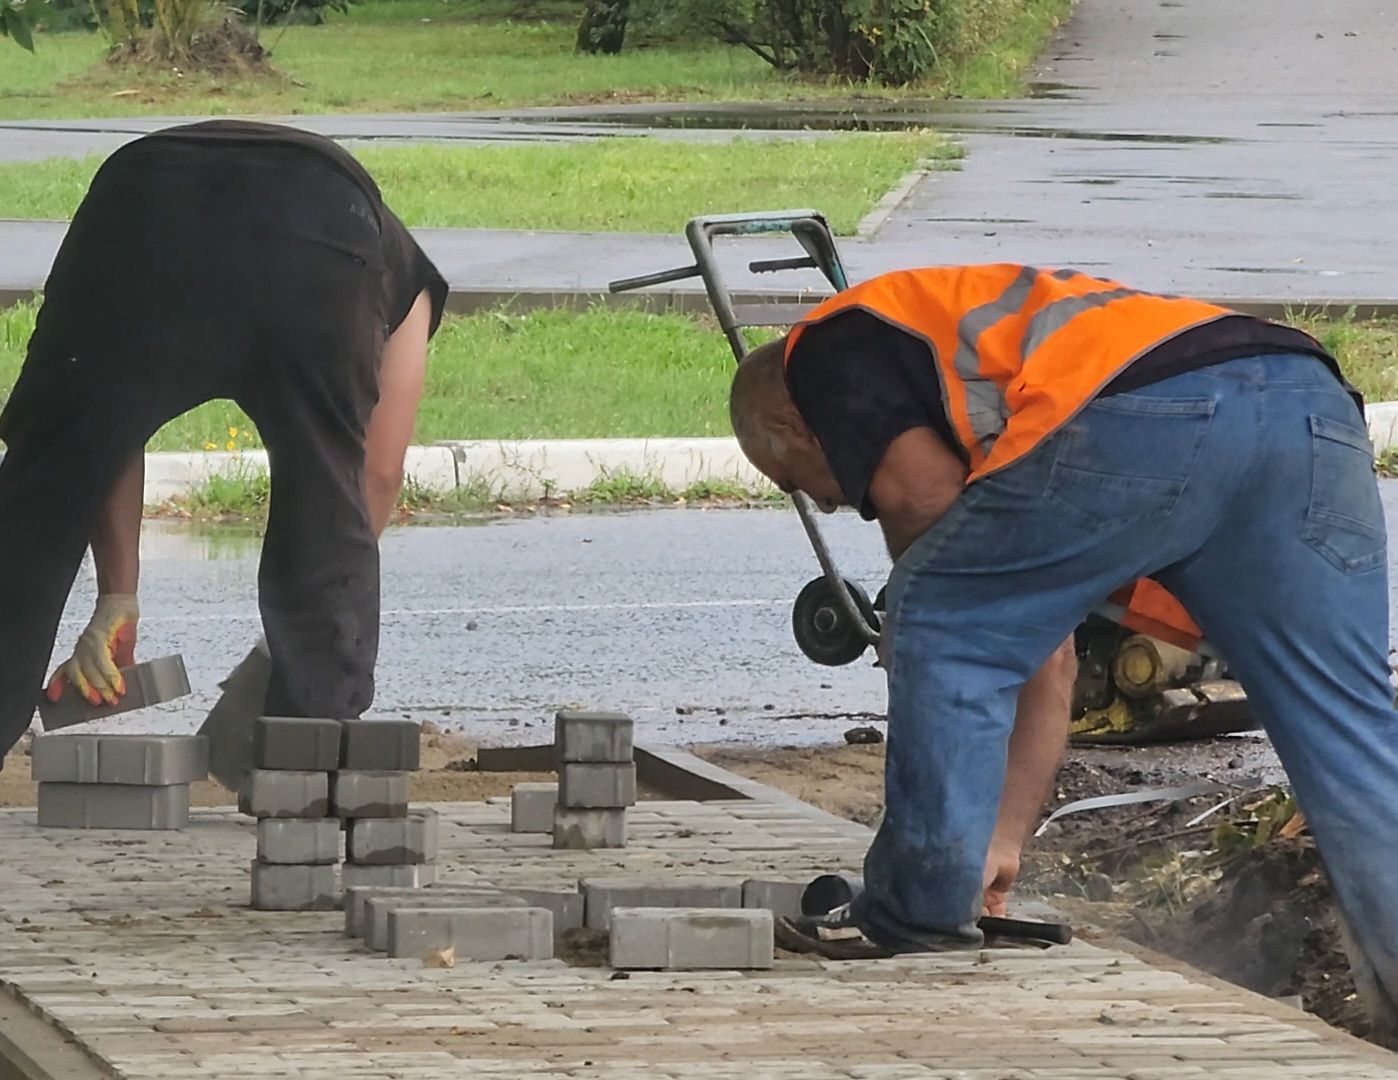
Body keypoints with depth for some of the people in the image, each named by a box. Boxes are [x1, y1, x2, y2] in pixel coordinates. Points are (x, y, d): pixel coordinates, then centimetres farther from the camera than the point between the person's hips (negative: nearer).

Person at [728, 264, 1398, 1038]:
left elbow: (923, 495, 2)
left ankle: (920, 912, 15)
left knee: (940, 630, 12)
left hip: (1150, 419, -8)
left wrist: (909, 619, 23)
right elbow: (1047, 663, 43)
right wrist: (1005, 840, 46)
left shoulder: (827, 346, 21)